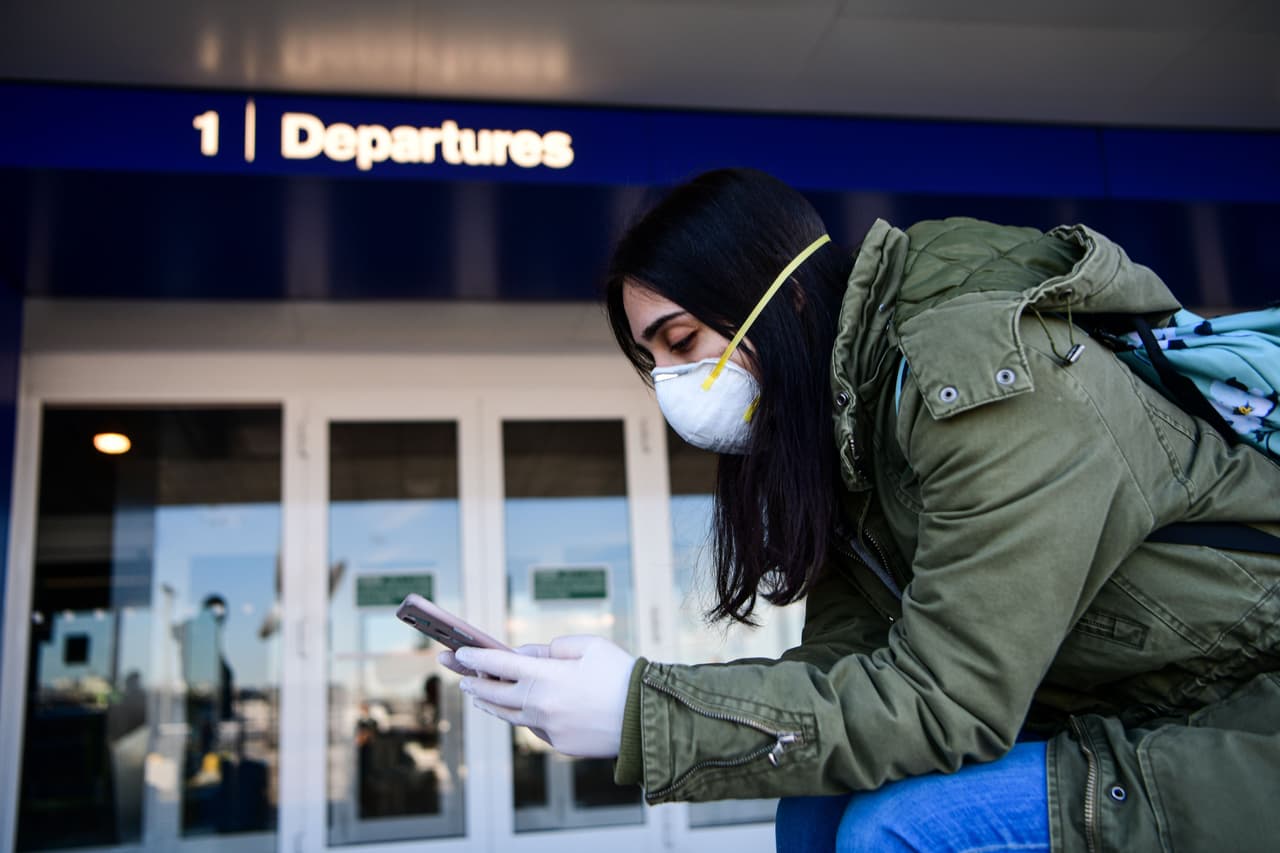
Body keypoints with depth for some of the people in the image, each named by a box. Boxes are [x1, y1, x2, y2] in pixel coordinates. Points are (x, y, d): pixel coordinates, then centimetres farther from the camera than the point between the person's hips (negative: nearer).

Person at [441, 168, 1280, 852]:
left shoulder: (988, 375, -25)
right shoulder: (845, 423, 2)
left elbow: (943, 703, -28)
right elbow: (838, 670, -2)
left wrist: (643, 714, -27)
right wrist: (619, 692, -16)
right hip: (1122, 726, 8)